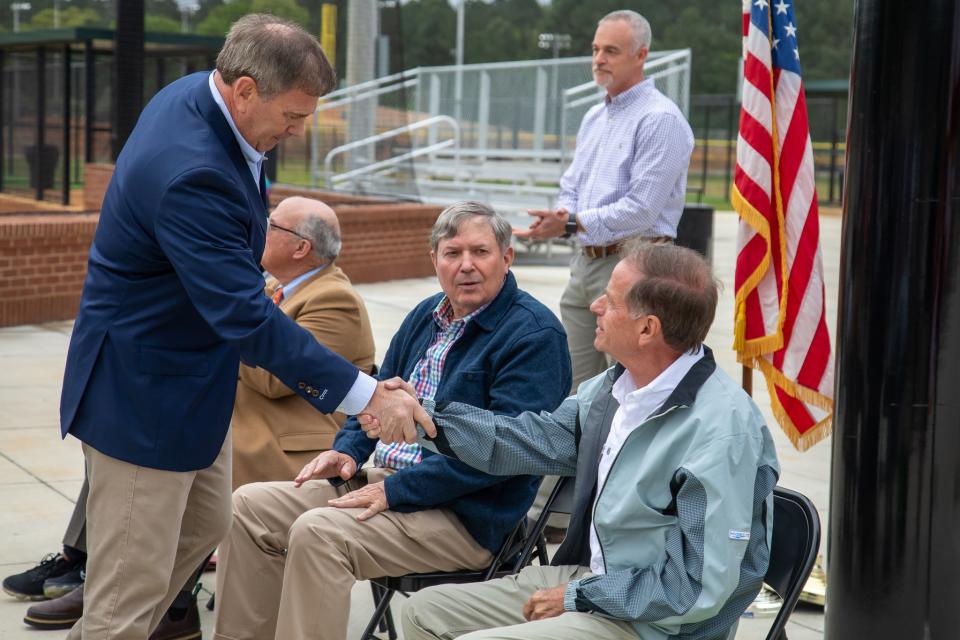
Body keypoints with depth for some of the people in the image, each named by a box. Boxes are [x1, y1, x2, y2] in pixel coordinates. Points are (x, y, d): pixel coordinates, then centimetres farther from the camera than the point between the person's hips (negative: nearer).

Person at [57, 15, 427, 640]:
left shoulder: (194, 95, -2)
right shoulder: (191, 173, -34)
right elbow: (247, 319, -34)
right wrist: (365, 394, -32)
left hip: (191, 372, 11)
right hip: (144, 393, -11)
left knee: (204, 526, 23)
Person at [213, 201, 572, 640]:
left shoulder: (534, 333, -12)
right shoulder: (425, 316, 14)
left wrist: (395, 490, -21)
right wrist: (348, 451, 2)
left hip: (464, 514, -8)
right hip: (381, 480, 9)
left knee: (316, 531, -29)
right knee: (249, 506, -3)